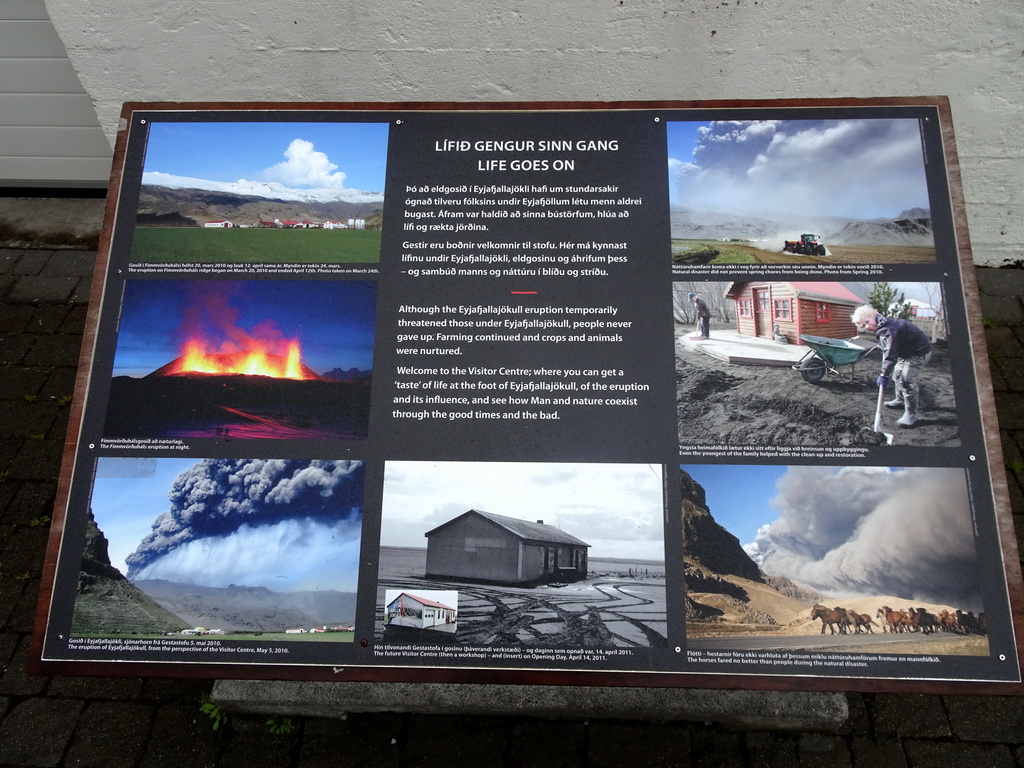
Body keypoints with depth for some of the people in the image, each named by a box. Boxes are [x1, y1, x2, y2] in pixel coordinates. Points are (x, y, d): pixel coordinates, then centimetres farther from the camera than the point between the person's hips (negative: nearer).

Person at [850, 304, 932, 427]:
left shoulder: (889, 329, -32)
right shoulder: (881, 327, 2)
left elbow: (890, 354, -38)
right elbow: (886, 350, 11)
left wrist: (884, 375, -38)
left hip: (919, 352, -11)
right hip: (907, 352, 11)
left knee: (906, 379, -16)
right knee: (897, 373, 23)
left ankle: (912, 414, -6)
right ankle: (900, 400, 45)